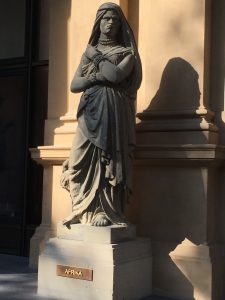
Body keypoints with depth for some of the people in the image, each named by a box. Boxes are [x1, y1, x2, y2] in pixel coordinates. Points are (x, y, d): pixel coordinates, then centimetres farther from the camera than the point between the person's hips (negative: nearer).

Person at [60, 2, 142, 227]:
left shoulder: (127, 53, 9)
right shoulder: (88, 53, 20)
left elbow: (115, 76, -12)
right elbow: (74, 85, 9)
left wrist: (96, 56, 2)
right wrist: (98, 76, -7)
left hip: (113, 113, -3)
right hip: (89, 112, 4)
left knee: (108, 162, -10)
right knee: (81, 161, -6)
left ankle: (106, 212, -7)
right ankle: (82, 211, -2)